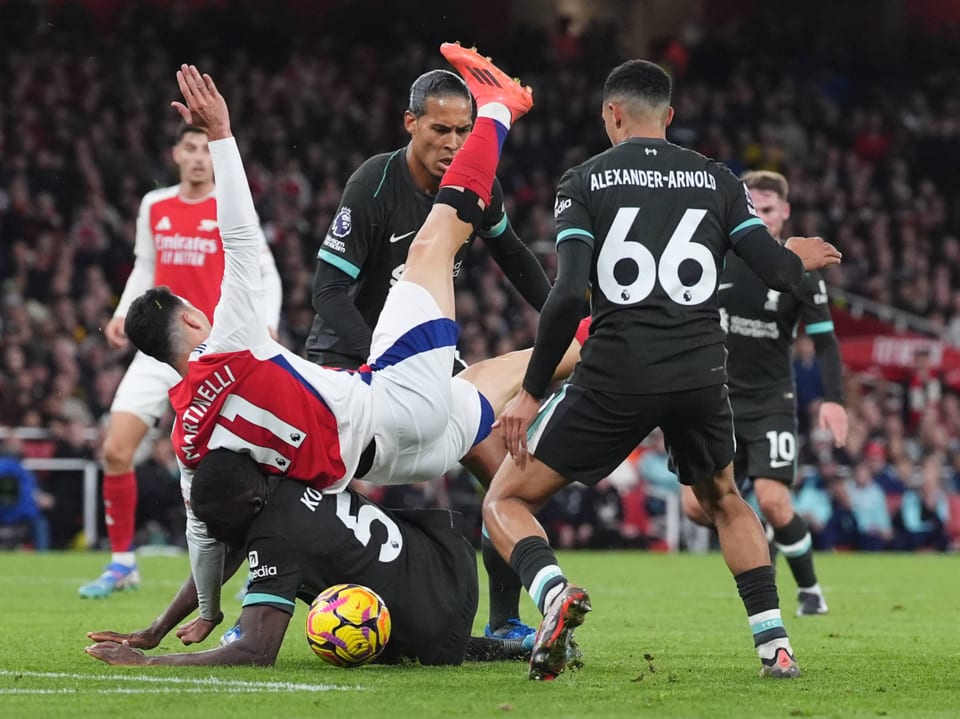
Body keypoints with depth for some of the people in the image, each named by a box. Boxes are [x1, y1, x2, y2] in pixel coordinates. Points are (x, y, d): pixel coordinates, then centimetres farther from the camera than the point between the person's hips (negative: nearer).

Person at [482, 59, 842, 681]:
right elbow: (776, 270, 6)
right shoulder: (716, 180, 10)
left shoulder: (585, 182, 3)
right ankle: (775, 644, 17)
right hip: (701, 375, 3)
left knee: (507, 500, 10)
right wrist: (797, 259, 31)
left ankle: (553, 592, -22)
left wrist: (531, 391, -2)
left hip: (616, 376, -3)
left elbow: (568, 296, -8)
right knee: (725, 501, 31)